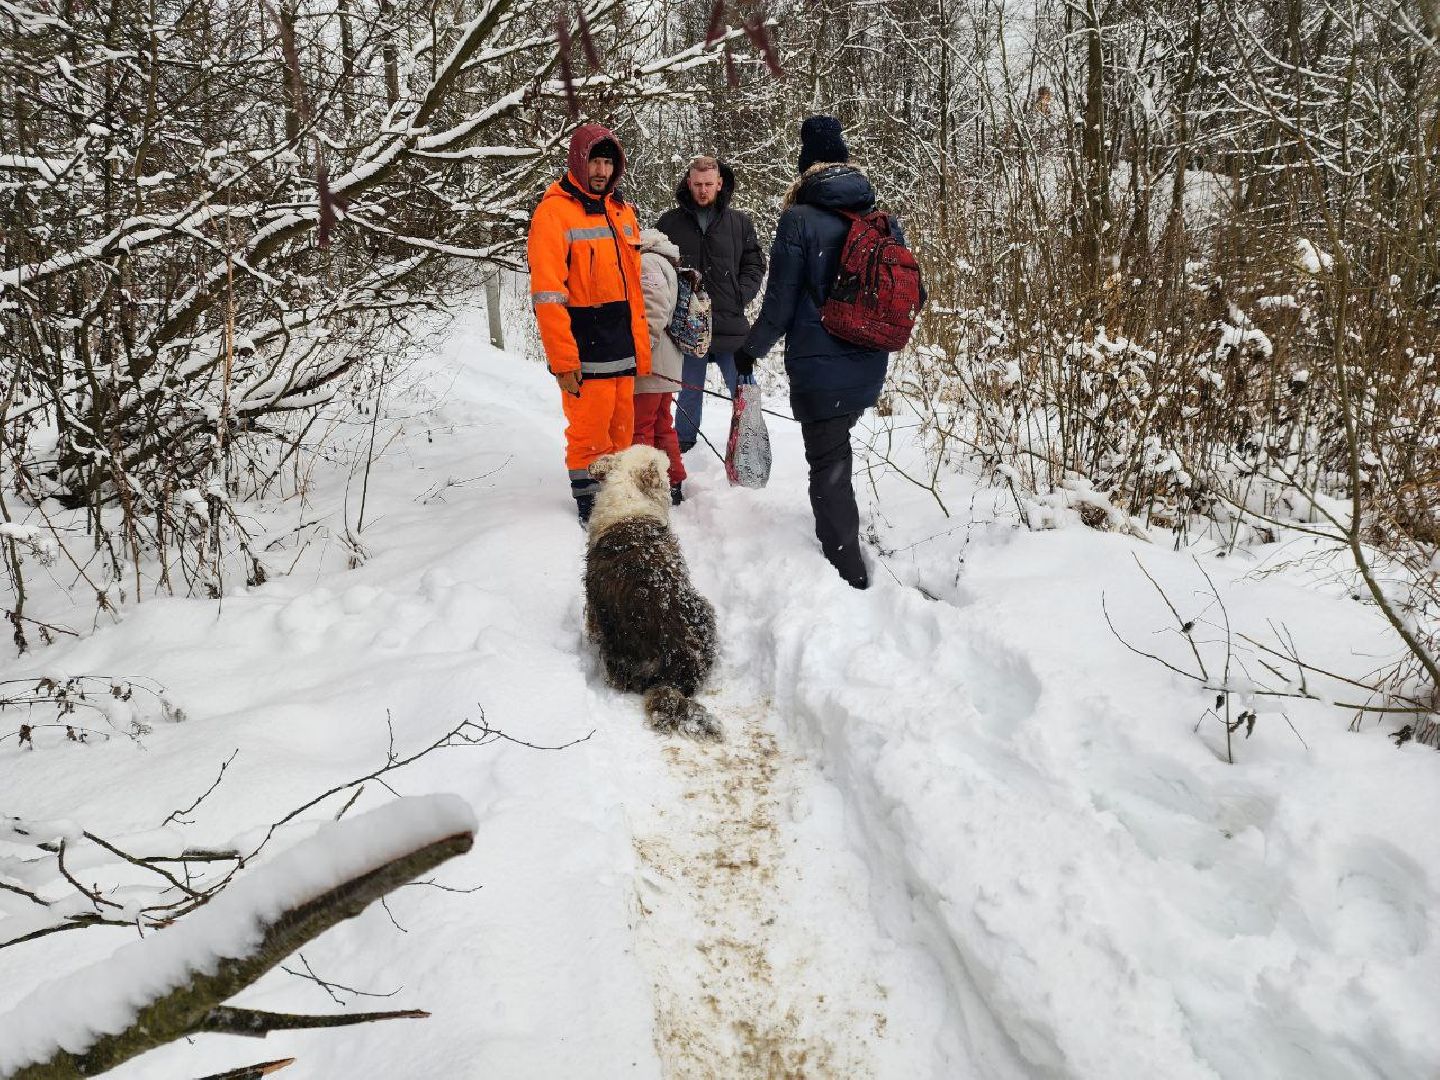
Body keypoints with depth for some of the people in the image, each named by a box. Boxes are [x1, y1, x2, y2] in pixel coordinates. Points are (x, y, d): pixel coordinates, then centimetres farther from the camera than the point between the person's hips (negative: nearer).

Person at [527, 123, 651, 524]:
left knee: (621, 429, 11)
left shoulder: (623, 210, 15)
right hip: (584, 347, -6)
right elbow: (548, 294, -13)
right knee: (589, 434, -3)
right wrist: (563, 359, -17)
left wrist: (641, 347, 14)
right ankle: (589, 505, 11)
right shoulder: (554, 211, -7)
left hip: (622, 348, 6)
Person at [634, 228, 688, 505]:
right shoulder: (667, 264, 20)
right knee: (662, 427, 17)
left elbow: (654, 311, -23)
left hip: (649, 367, -10)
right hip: (667, 365, 10)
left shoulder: (646, 263, -12)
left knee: (640, 429, -4)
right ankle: (675, 486, 24)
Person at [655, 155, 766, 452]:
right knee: (690, 391, 13)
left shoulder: (740, 222, 6)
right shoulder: (669, 222, 3)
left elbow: (755, 264, 10)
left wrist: (740, 294, -5)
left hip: (731, 324, 0)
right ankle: (683, 444, 27)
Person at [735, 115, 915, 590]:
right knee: (836, 453, 25)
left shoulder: (799, 220, -12)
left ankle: (849, 574, 6)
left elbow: (779, 305, -11)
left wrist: (750, 351, 4)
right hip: (870, 369, 5)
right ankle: (840, 537, 38)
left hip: (818, 368, -5)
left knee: (828, 467, 3)